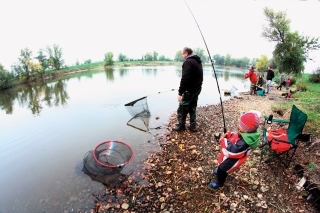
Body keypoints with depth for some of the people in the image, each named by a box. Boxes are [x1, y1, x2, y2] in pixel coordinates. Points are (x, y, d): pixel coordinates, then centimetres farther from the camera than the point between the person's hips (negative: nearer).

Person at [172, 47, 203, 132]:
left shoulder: (188, 62, -17)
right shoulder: (198, 61, 15)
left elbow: (185, 79, -25)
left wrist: (180, 93, -23)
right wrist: (198, 87, 20)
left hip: (189, 90, -9)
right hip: (197, 89, 9)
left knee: (182, 109, 4)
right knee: (192, 108, 17)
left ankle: (181, 125, 15)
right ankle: (192, 126, 23)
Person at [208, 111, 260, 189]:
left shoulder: (244, 143, -43)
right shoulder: (249, 133, -15)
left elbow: (232, 151, -42)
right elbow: (236, 136, 2)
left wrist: (224, 140, -32)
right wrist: (228, 135, -15)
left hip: (232, 159, -8)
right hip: (230, 156, 8)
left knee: (222, 169, 16)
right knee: (222, 165, 33)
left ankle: (219, 183, 43)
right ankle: (220, 172, 63)